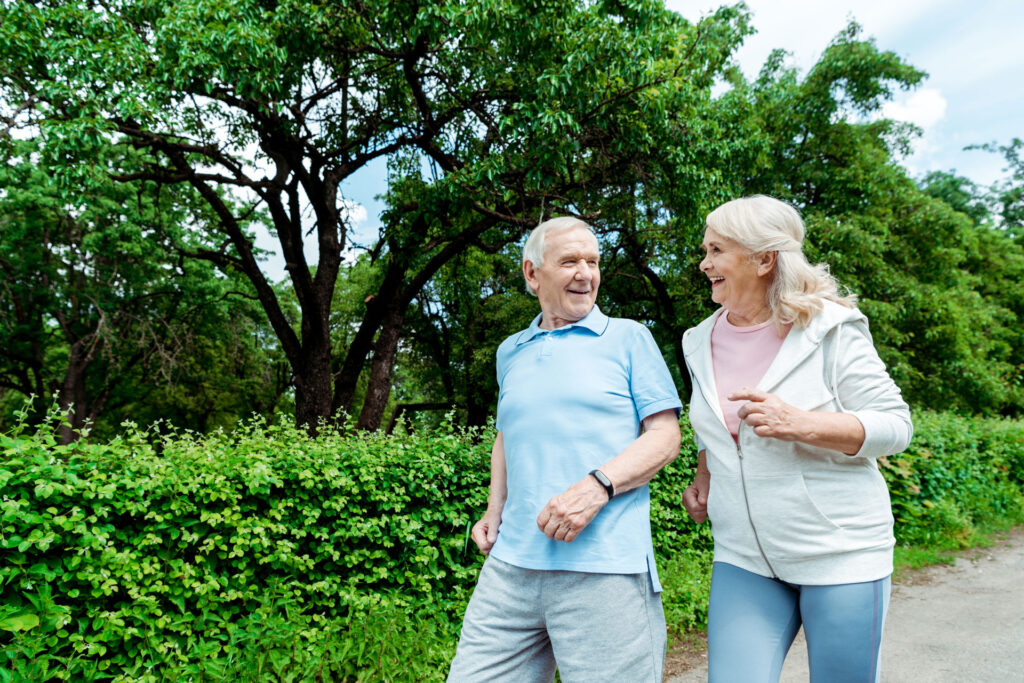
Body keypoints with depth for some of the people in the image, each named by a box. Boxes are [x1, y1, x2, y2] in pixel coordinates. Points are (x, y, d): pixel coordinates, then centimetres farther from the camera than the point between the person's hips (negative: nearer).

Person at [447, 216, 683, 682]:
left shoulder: (628, 338, 5)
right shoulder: (511, 352, 18)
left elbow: (665, 436, -1)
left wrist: (596, 487, -16)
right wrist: (494, 510, 13)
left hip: (604, 567, -4)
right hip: (512, 561, 4)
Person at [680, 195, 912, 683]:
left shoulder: (831, 330, -10)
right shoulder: (702, 342, 6)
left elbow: (895, 426, -10)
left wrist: (800, 423, -25)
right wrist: (703, 477, 8)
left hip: (842, 555, -3)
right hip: (744, 559, 4)